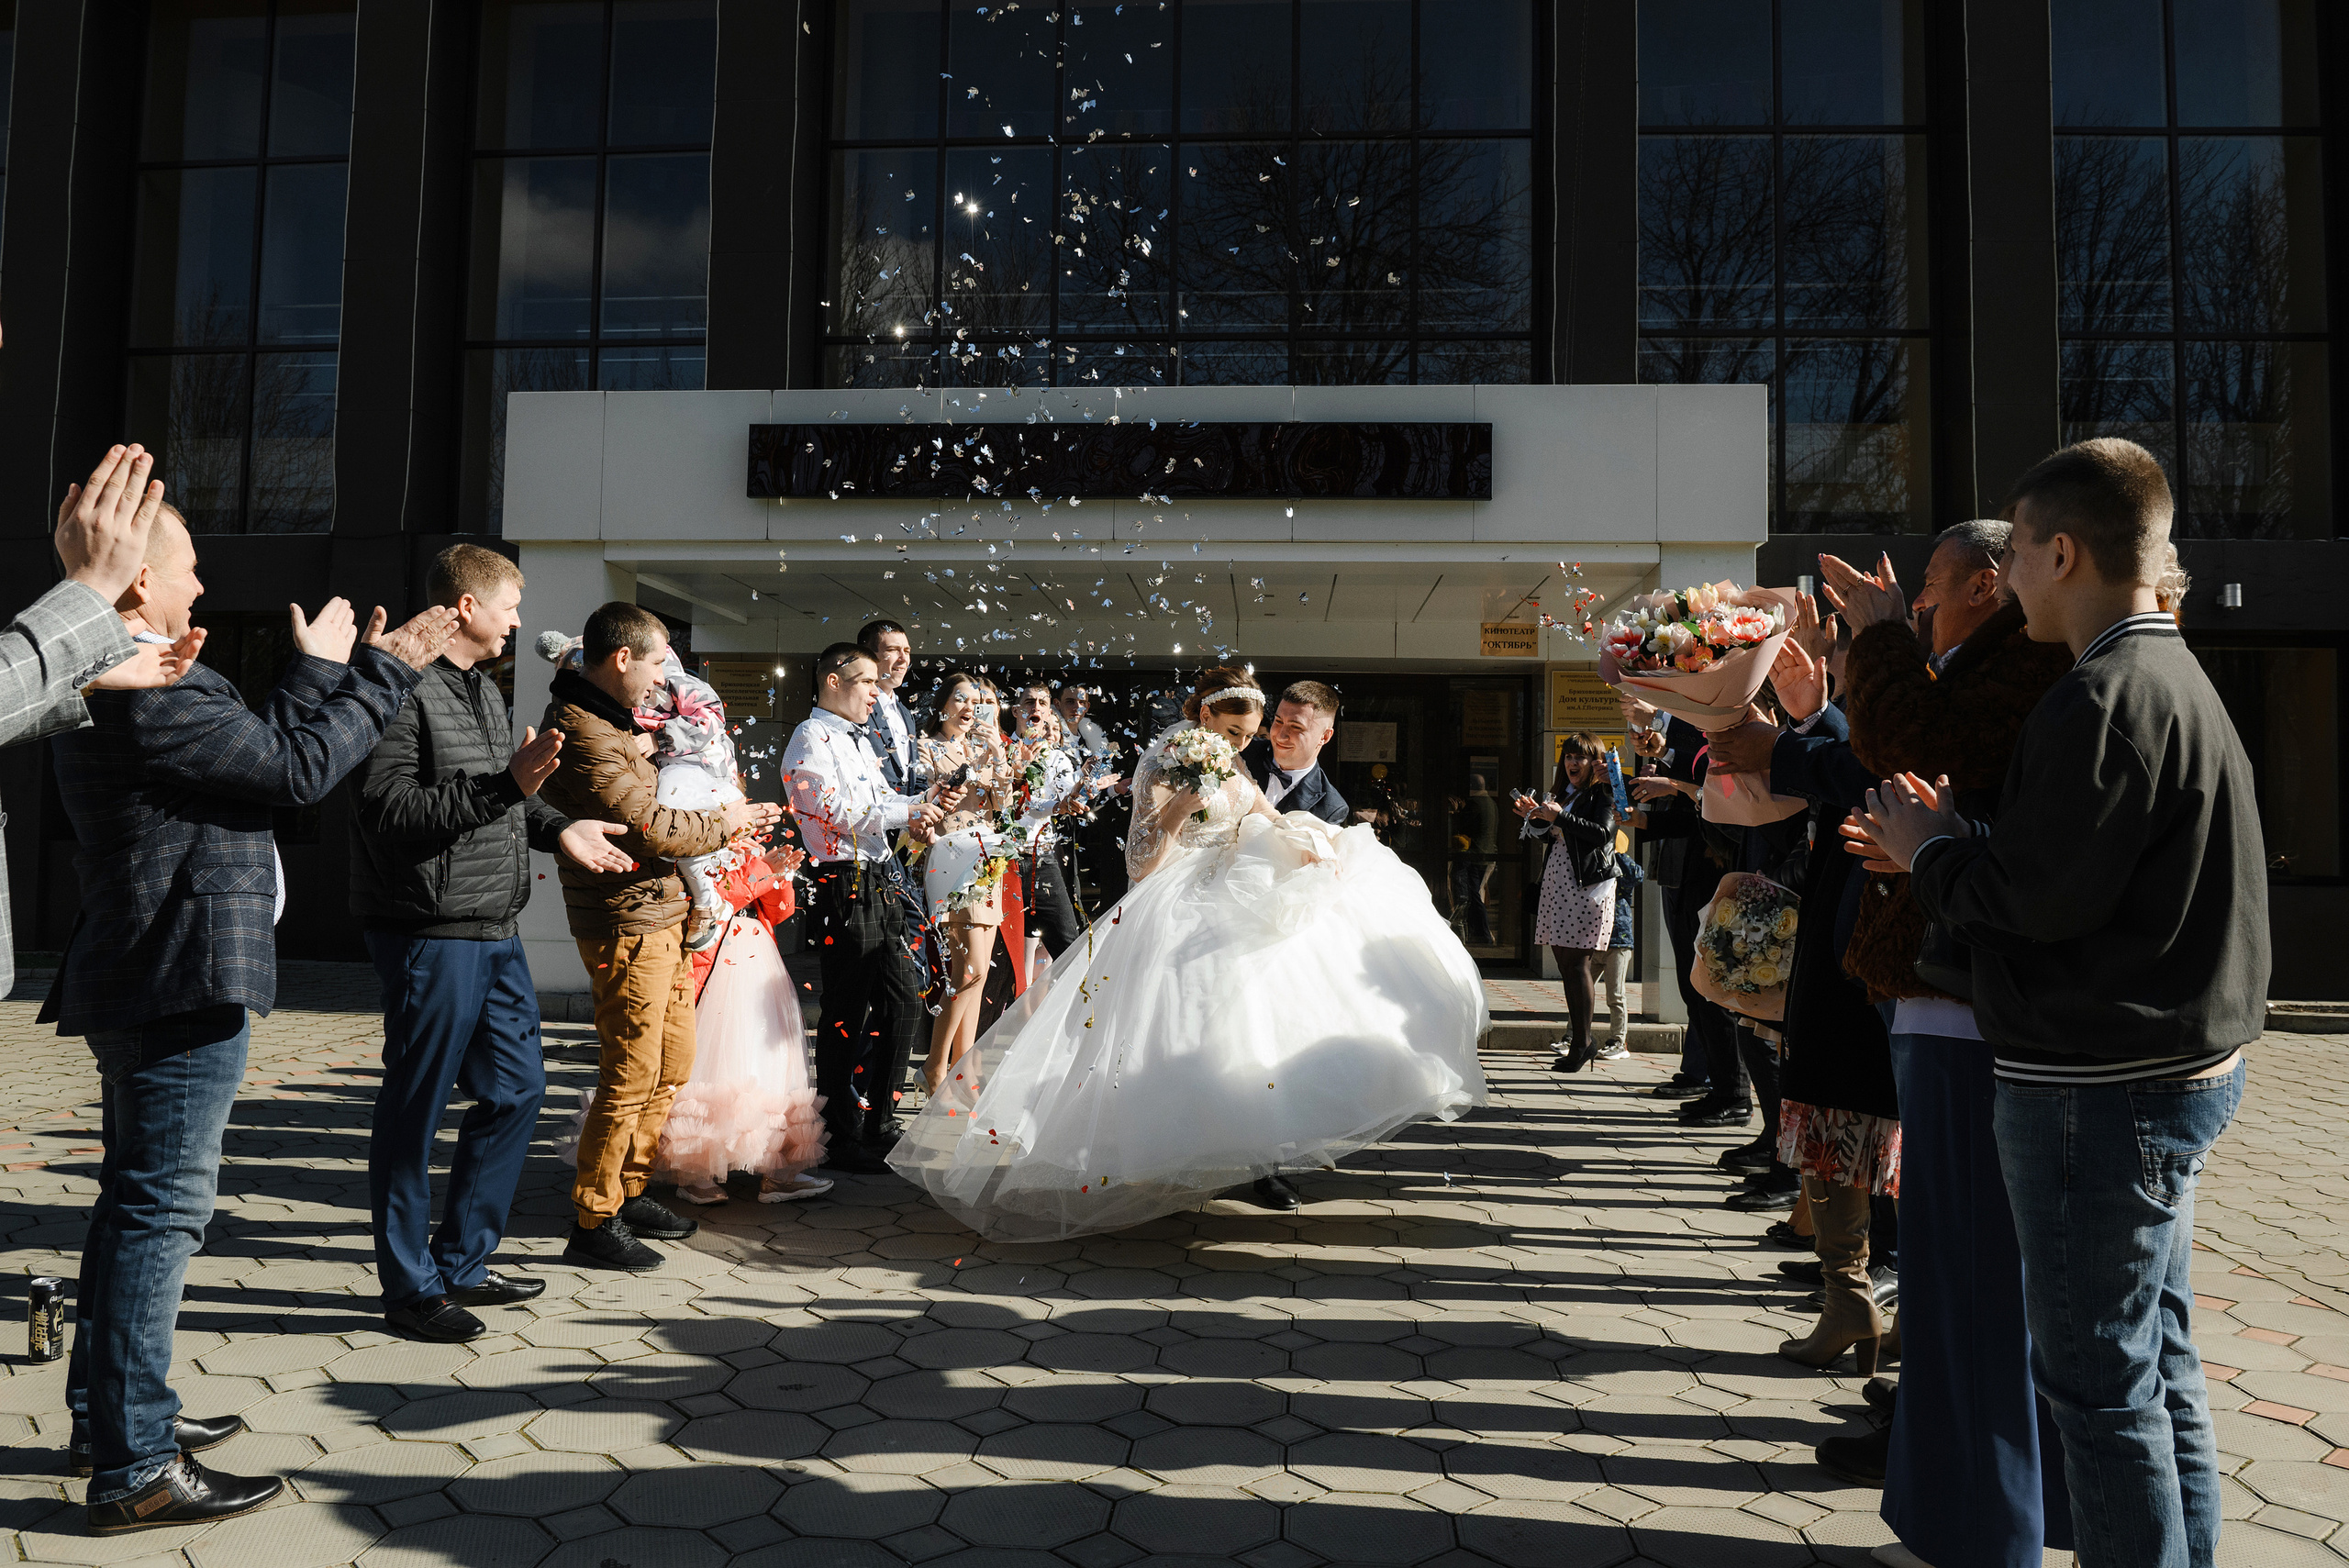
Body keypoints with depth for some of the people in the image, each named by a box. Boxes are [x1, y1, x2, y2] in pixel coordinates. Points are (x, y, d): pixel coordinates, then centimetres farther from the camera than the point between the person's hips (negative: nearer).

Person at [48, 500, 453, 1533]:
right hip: (177, 986, -11)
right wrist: (375, 673, -6)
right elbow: (300, 768, -17)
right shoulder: (151, 690, -20)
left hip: (135, 984, 11)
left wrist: (345, 670, 19)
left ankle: (108, 1416, 33)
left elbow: (258, 747, 15)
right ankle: (135, 1470, 4)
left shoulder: (113, 685, 14)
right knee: (161, 1211, -5)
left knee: (137, 1203, 19)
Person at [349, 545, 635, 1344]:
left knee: (516, 1089, 15)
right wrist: (507, 784, -27)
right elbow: (392, 811, -22)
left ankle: (460, 1263, 28)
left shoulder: (483, 689, 19)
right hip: (430, 934, -10)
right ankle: (410, 1287, 16)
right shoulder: (405, 690, -13)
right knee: (414, 1107, 2)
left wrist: (556, 827, 12)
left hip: (494, 933, 10)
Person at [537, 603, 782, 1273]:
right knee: (631, 1077, -3)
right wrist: (724, 822, -5)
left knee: (674, 1062, 17)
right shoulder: (583, 736, -19)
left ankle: (628, 1190, 29)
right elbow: (650, 829, -20)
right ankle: (593, 1221, 9)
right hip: (627, 923, -10)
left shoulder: (605, 720, 15)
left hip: (658, 915, 10)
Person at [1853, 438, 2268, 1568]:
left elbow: (2038, 896, -23)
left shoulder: (2102, 696, -19)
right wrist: (1951, 847, 10)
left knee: (2099, 1381, 1)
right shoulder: (2172, 675, 14)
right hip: (2173, 1065, 10)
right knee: (2158, 1366, 20)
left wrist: (1932, 851, -6)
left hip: (2099, 1087, -10)